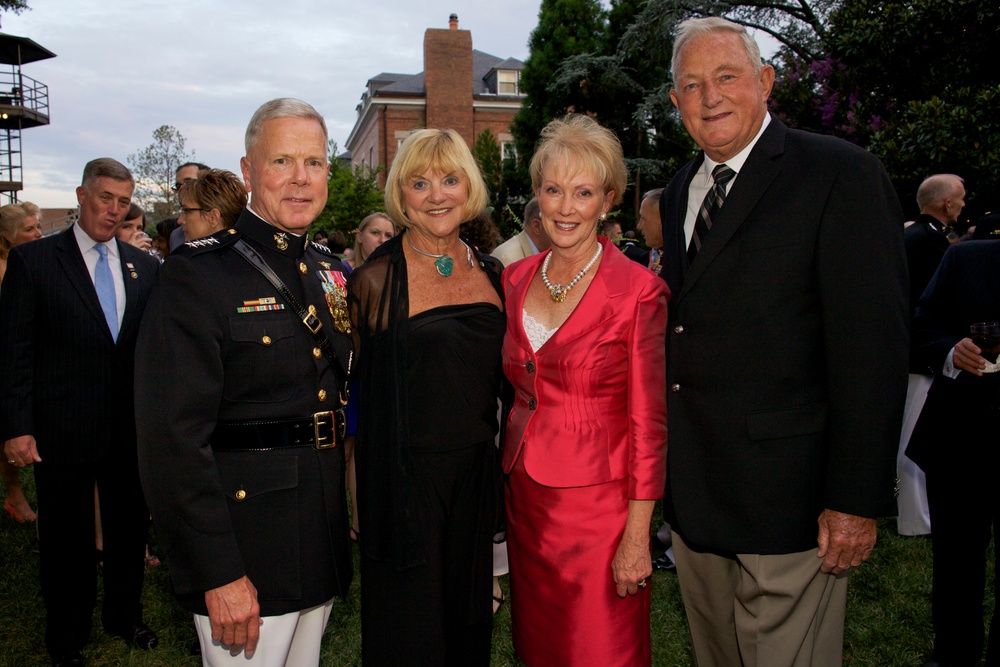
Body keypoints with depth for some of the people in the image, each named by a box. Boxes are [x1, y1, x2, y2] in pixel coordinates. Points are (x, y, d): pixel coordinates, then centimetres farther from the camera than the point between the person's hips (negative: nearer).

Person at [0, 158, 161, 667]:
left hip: (131, 429, 3)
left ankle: (124, 616, 38)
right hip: (62, 429, -3)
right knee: (66, 539, 12)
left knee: (129, 528, 16)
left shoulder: (144, 266, 6)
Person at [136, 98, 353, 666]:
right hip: (244, 548, -6)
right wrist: (218, 573, -20)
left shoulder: (334, 272, 8)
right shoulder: (199, 273, -14)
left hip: (324, 541, 7)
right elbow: (175, 435, -19)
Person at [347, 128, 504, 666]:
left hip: (475, 471, 5)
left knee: (468, 613, 19)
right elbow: (351, 381, -4)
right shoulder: (374, 279, -9)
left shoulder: (492, 274, 5)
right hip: (403, 474, -4)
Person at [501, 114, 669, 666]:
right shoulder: (516, 280, 3)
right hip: (526, 499, 5)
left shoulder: (638, 291, -13)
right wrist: (508, 474, 10)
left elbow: (648, 424, -12)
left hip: (598, 504, -5)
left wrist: (637, 537, -13)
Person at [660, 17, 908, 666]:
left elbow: (873, 349, -15)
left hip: (787, 493, -6)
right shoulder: (679, 193, 12)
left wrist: (856, 500, -16)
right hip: (693, 491, 7)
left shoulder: (842, 175, -10)